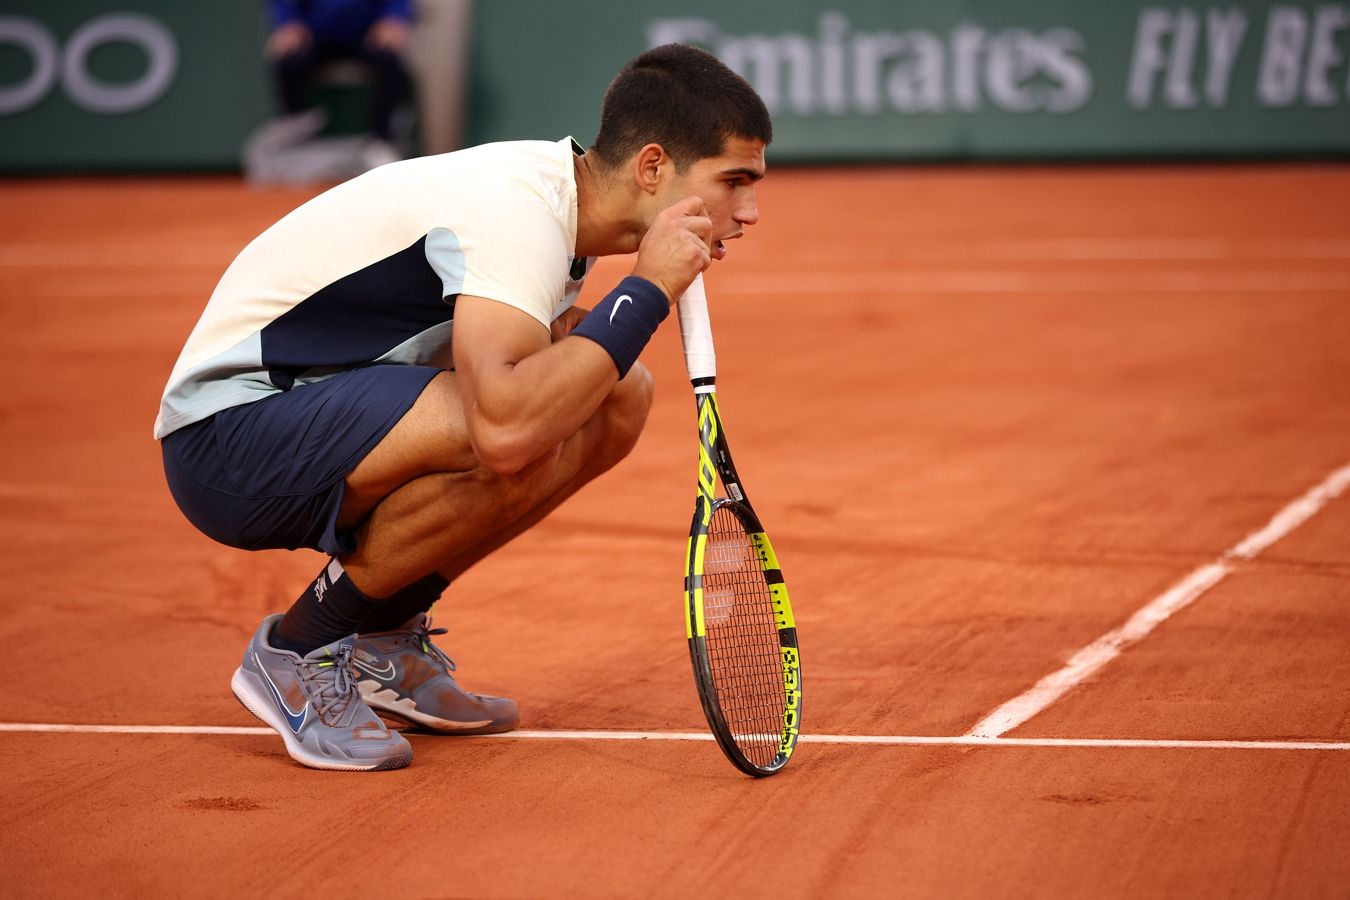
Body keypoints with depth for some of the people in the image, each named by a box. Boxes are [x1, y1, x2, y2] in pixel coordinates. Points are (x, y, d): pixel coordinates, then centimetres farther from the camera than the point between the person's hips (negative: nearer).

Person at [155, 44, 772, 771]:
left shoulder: (562, 194, 5)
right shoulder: (514, 214, -26)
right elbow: (504, 426, -41)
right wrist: (647, 290, -30)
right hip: (226, 431, -10)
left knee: (618, 395, 1)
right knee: (518, 443, -33)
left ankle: (382, 641, 9)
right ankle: (298, 651, -10)